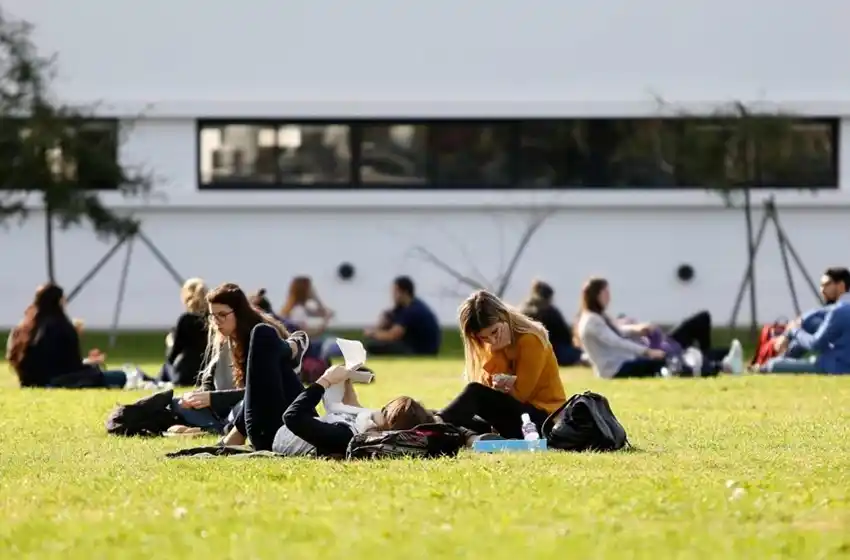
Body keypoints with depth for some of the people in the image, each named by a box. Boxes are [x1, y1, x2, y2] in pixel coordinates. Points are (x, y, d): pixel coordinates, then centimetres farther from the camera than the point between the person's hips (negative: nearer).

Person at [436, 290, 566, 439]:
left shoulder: (530, 341, -12)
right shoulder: (491, 347, 9)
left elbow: (519, 394, -11)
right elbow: (488, 386, -4)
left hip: (541, 418, -8)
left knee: (475, 393, -29)